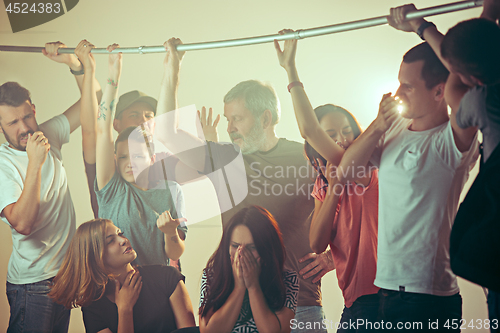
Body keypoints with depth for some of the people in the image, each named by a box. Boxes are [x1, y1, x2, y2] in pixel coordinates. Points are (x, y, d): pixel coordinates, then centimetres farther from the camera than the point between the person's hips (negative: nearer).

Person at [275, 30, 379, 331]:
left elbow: (308, 130, -21)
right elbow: (317, 244, -1)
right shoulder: (322, 187, 14)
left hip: (380, 294, -6)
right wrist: (332, 190, -9)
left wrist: (291, 68, -18)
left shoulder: (365, 171, -8)